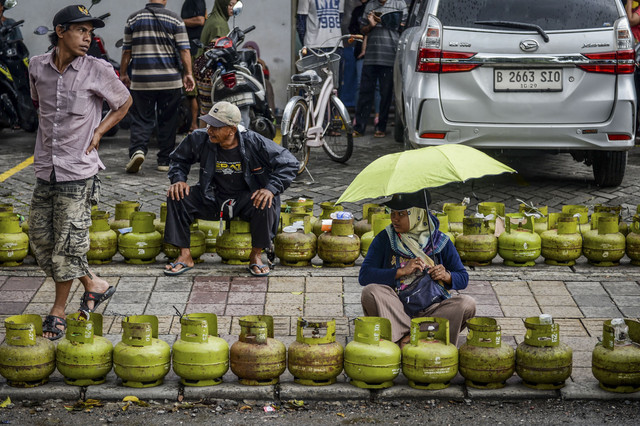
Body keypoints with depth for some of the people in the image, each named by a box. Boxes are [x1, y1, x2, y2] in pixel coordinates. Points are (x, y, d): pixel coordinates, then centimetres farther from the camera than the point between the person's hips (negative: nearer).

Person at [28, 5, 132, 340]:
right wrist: (50, 134, 11)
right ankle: (93, 285, 24)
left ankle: (59, 310, 15)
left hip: (78, 171, -5)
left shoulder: (97, 70, -8)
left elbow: (124, 102, 8)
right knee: (40, 237, 8)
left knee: (68, 243, -2)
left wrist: (98, 132, -1)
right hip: (46, 169, 5)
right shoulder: (38, 67, 3)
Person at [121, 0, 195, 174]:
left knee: (141, 119, 5)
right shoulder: (175, 19, 0)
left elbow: (126, 50, 8)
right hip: (170, 80, -1)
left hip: (141, 80, 1)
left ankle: (137, 149, -19)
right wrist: (188, 73, 1)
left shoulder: (133, 19, 4)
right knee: (167, 120, 9)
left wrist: (123, 73, 17)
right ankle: (164, 160, 12)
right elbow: (184, 50, -4)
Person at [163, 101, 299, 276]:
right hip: (212, 199, 3)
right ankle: (185, 256, -12)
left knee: (266, 202, -35)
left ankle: (256, 256, -14)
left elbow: (289, 164, -13)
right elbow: (178, 159, 12)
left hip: (246, 199, -3)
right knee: (176, 196, -18)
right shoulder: (200, 139, -9)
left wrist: (271, 189, -26)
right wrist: (178, 179, -8)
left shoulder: (254, 143, -17)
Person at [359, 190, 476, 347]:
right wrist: (402, 271, -16)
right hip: (395, 309, -1)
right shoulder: (384, 239, 4)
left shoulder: (440, 241, 7)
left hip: (430, 308, 1)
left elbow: (463, 278, 12)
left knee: (467, 304, -25)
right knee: (370, 291, -28)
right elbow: (364, 276, -6)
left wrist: (446, 276, -12)